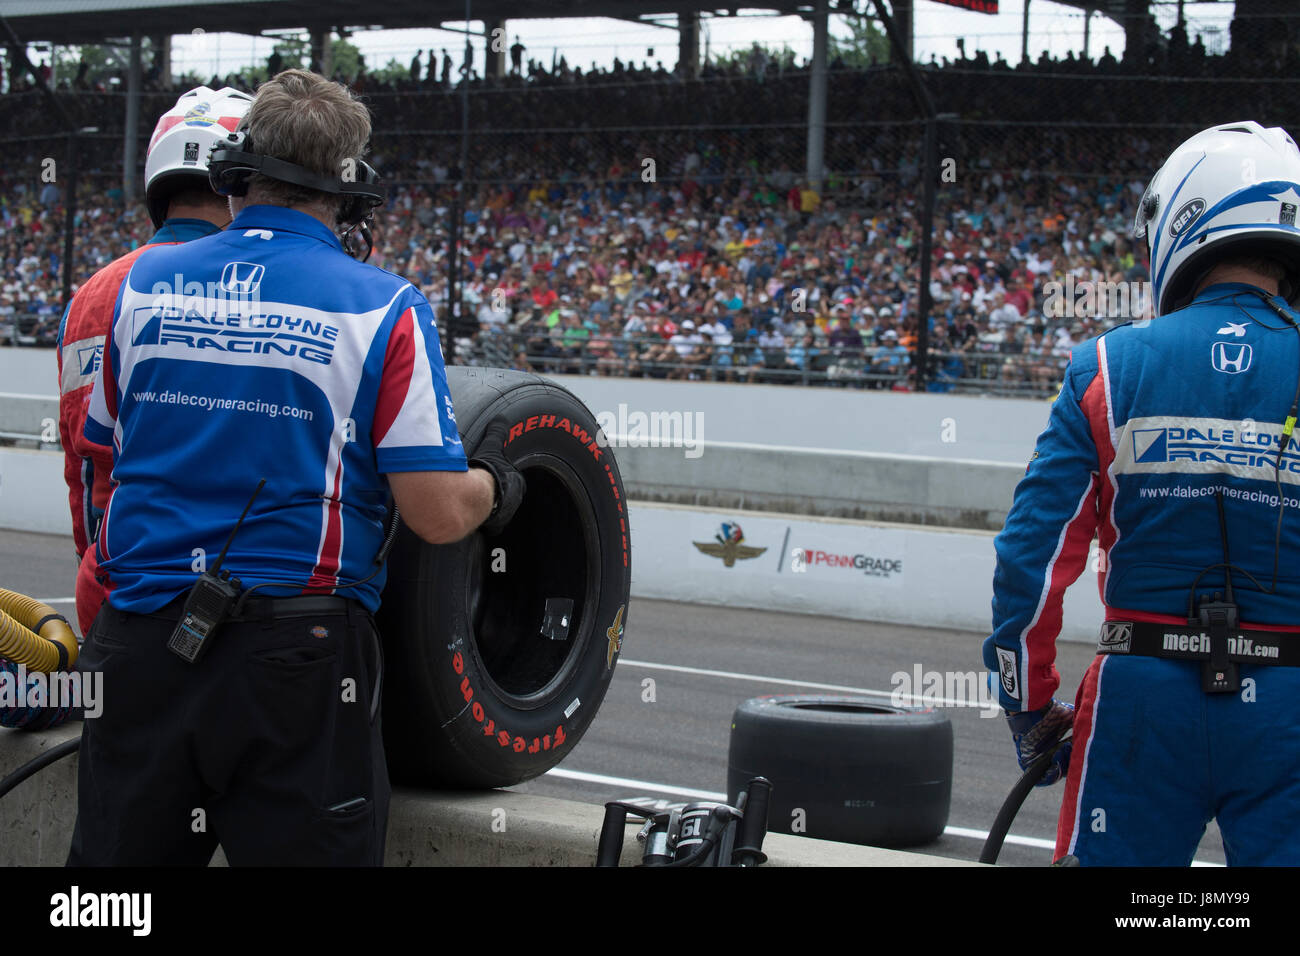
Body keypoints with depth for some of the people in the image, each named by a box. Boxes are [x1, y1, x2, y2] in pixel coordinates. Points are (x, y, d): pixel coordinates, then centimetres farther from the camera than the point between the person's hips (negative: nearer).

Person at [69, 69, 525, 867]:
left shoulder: (143, 285, 4)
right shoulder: (383, 308, -7)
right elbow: (439, 515, -11)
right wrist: (495, 487, 12)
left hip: (138, 644, 4)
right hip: (294, 653, -3)